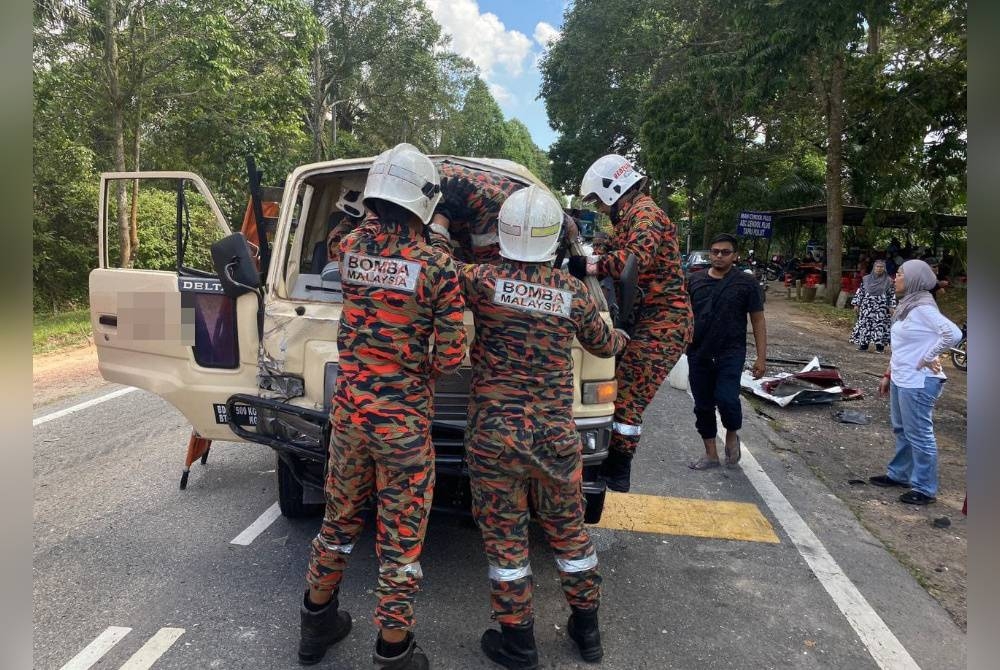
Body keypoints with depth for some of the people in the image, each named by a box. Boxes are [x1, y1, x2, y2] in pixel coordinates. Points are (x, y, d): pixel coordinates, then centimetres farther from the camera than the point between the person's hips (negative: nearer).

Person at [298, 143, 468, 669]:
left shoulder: (351, 247, -2)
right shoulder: (436, 267, -14)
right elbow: (450, 358, -12)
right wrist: (421, 373, 5)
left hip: (348, 408, 5)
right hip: (403, 418, -5)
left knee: (340, 517, 23)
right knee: (401, 534, 9)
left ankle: (317, 623, 40)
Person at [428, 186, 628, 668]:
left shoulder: (483, 281, -12)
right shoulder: (573, 292, -3)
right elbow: (602, 344, 13)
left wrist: (439, 224, 20)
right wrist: (623, 338, 36)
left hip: (495, 435, -2)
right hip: (556, 437, 3)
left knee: (504, 536, 12)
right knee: (568, 530, 19)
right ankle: (587, 629, 37)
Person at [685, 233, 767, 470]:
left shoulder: (746, 283, 0)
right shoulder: (695, 281, 7)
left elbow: (758, 321, 2)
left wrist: (761, 357, -4)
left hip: (731, 354, -3)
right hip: (699, 355, 4)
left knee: (727, 399, -18)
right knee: (703, 406, 8)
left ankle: (732, 435, 14)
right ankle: (711, 454, 23)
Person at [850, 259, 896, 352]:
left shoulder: (888, 280, 2)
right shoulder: (866, 279, 6)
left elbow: (892, 294, 4)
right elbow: (860, 291, 9)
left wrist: (892, 307, -2)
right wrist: (856, 304, 6)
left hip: (881, 308, -2)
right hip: (867, 307, 2)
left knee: (880, 325, -3)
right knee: (865, 324, -1)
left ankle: (880, 345, 3)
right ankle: (863, 345, 5)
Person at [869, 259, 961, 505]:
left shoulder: (923, 307, -19)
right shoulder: (907, 305, 10)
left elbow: (953, 334, -30)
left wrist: (928, 358, -19)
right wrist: (888, 375, 19)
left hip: (918, 382, -10)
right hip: (901, 379, 10)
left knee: (919, 434, 1)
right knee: (901, 429, 20)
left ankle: (925, 489, 13)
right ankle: (899, 474, 35)